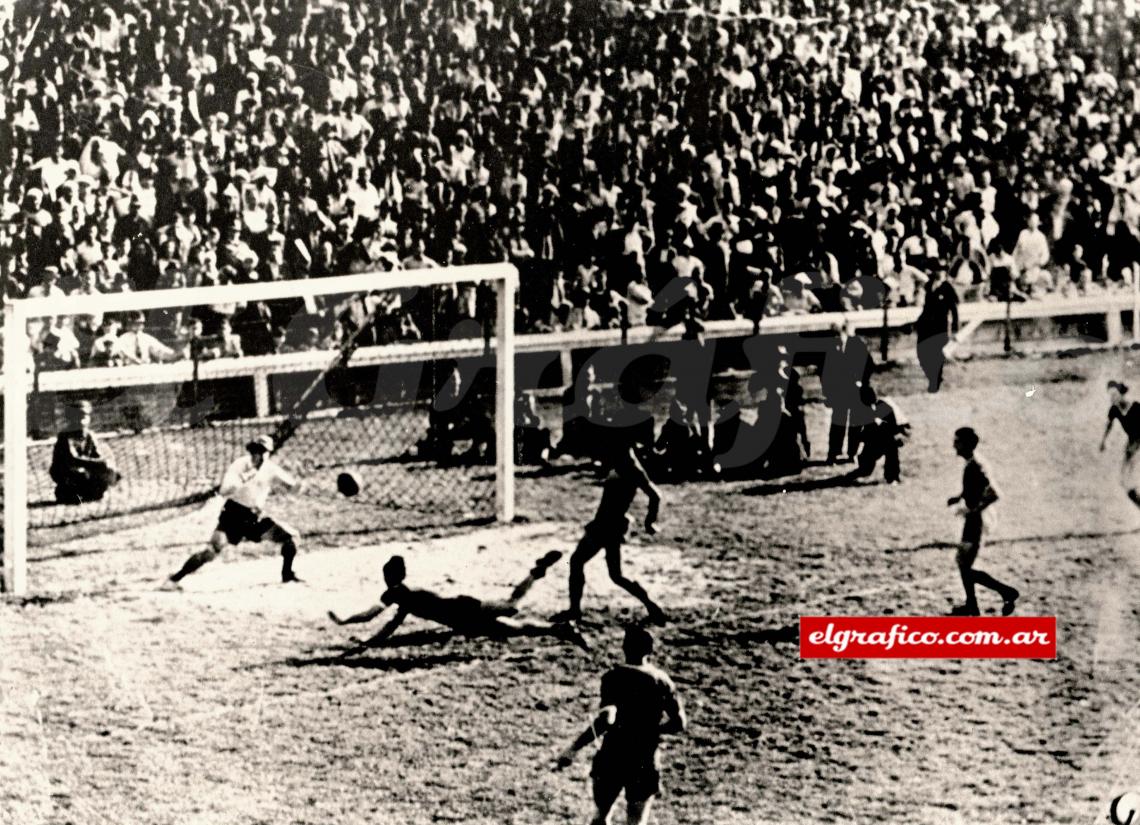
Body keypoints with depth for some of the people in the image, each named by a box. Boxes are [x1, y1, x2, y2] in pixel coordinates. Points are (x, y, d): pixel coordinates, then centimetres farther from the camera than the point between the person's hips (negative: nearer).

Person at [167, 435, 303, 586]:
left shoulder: (270, 469, -4)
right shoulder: (239, 466, -17)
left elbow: (294, 488, 1)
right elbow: (224, 491, -28)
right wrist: (243, 479, -42)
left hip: (255, 517, 5)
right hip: (233, 515, -5)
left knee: (290, 535, -3)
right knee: (213, 551, -21)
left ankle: (287, 575, 15)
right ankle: (176, 578, -13)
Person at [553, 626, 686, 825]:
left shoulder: (615, 677, -12)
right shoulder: (662, 680, 1)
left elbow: (606, 719, -25)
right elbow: (679, 723, 6)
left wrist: (572, 749, -27)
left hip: (612, 759, -2)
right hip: (645, 764, 2)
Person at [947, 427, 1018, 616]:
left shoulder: (976, 467, -25)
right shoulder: (970, 464, 5)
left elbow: (993, 494, -31)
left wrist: (973, 510, -28)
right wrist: (959, 497, 10)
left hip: (977, 521, -10)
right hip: (973, 521, 10)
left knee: (965, 568, -4)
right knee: (963, 563, 18)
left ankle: (1007, 592, 4)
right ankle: (971, 605, 28)